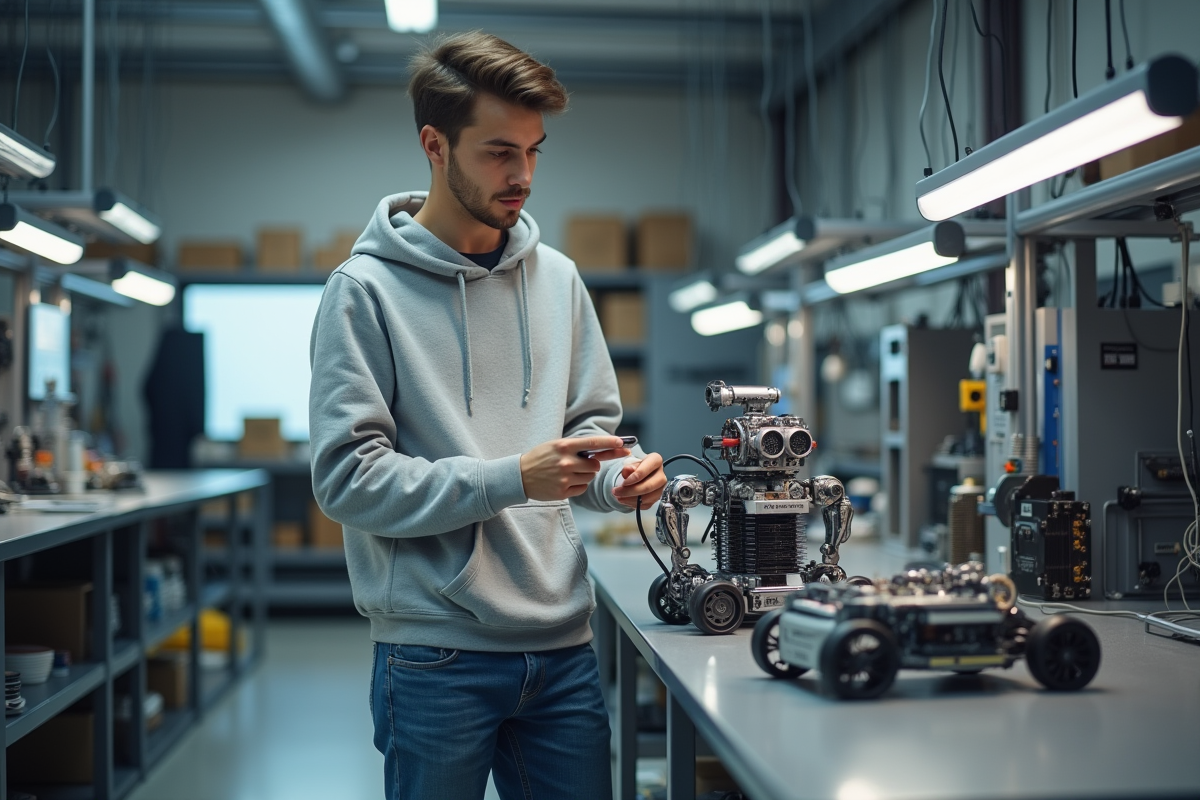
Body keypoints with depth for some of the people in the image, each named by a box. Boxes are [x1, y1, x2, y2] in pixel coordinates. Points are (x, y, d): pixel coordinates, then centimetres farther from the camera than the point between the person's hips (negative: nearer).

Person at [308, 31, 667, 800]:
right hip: (435, 655, -5)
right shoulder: (367, 290, -7)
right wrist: (510, 480, -20)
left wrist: (618, 476, -6)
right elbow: (346, 477, -13)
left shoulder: (556, 278, 9)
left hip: (563, 647, 5)